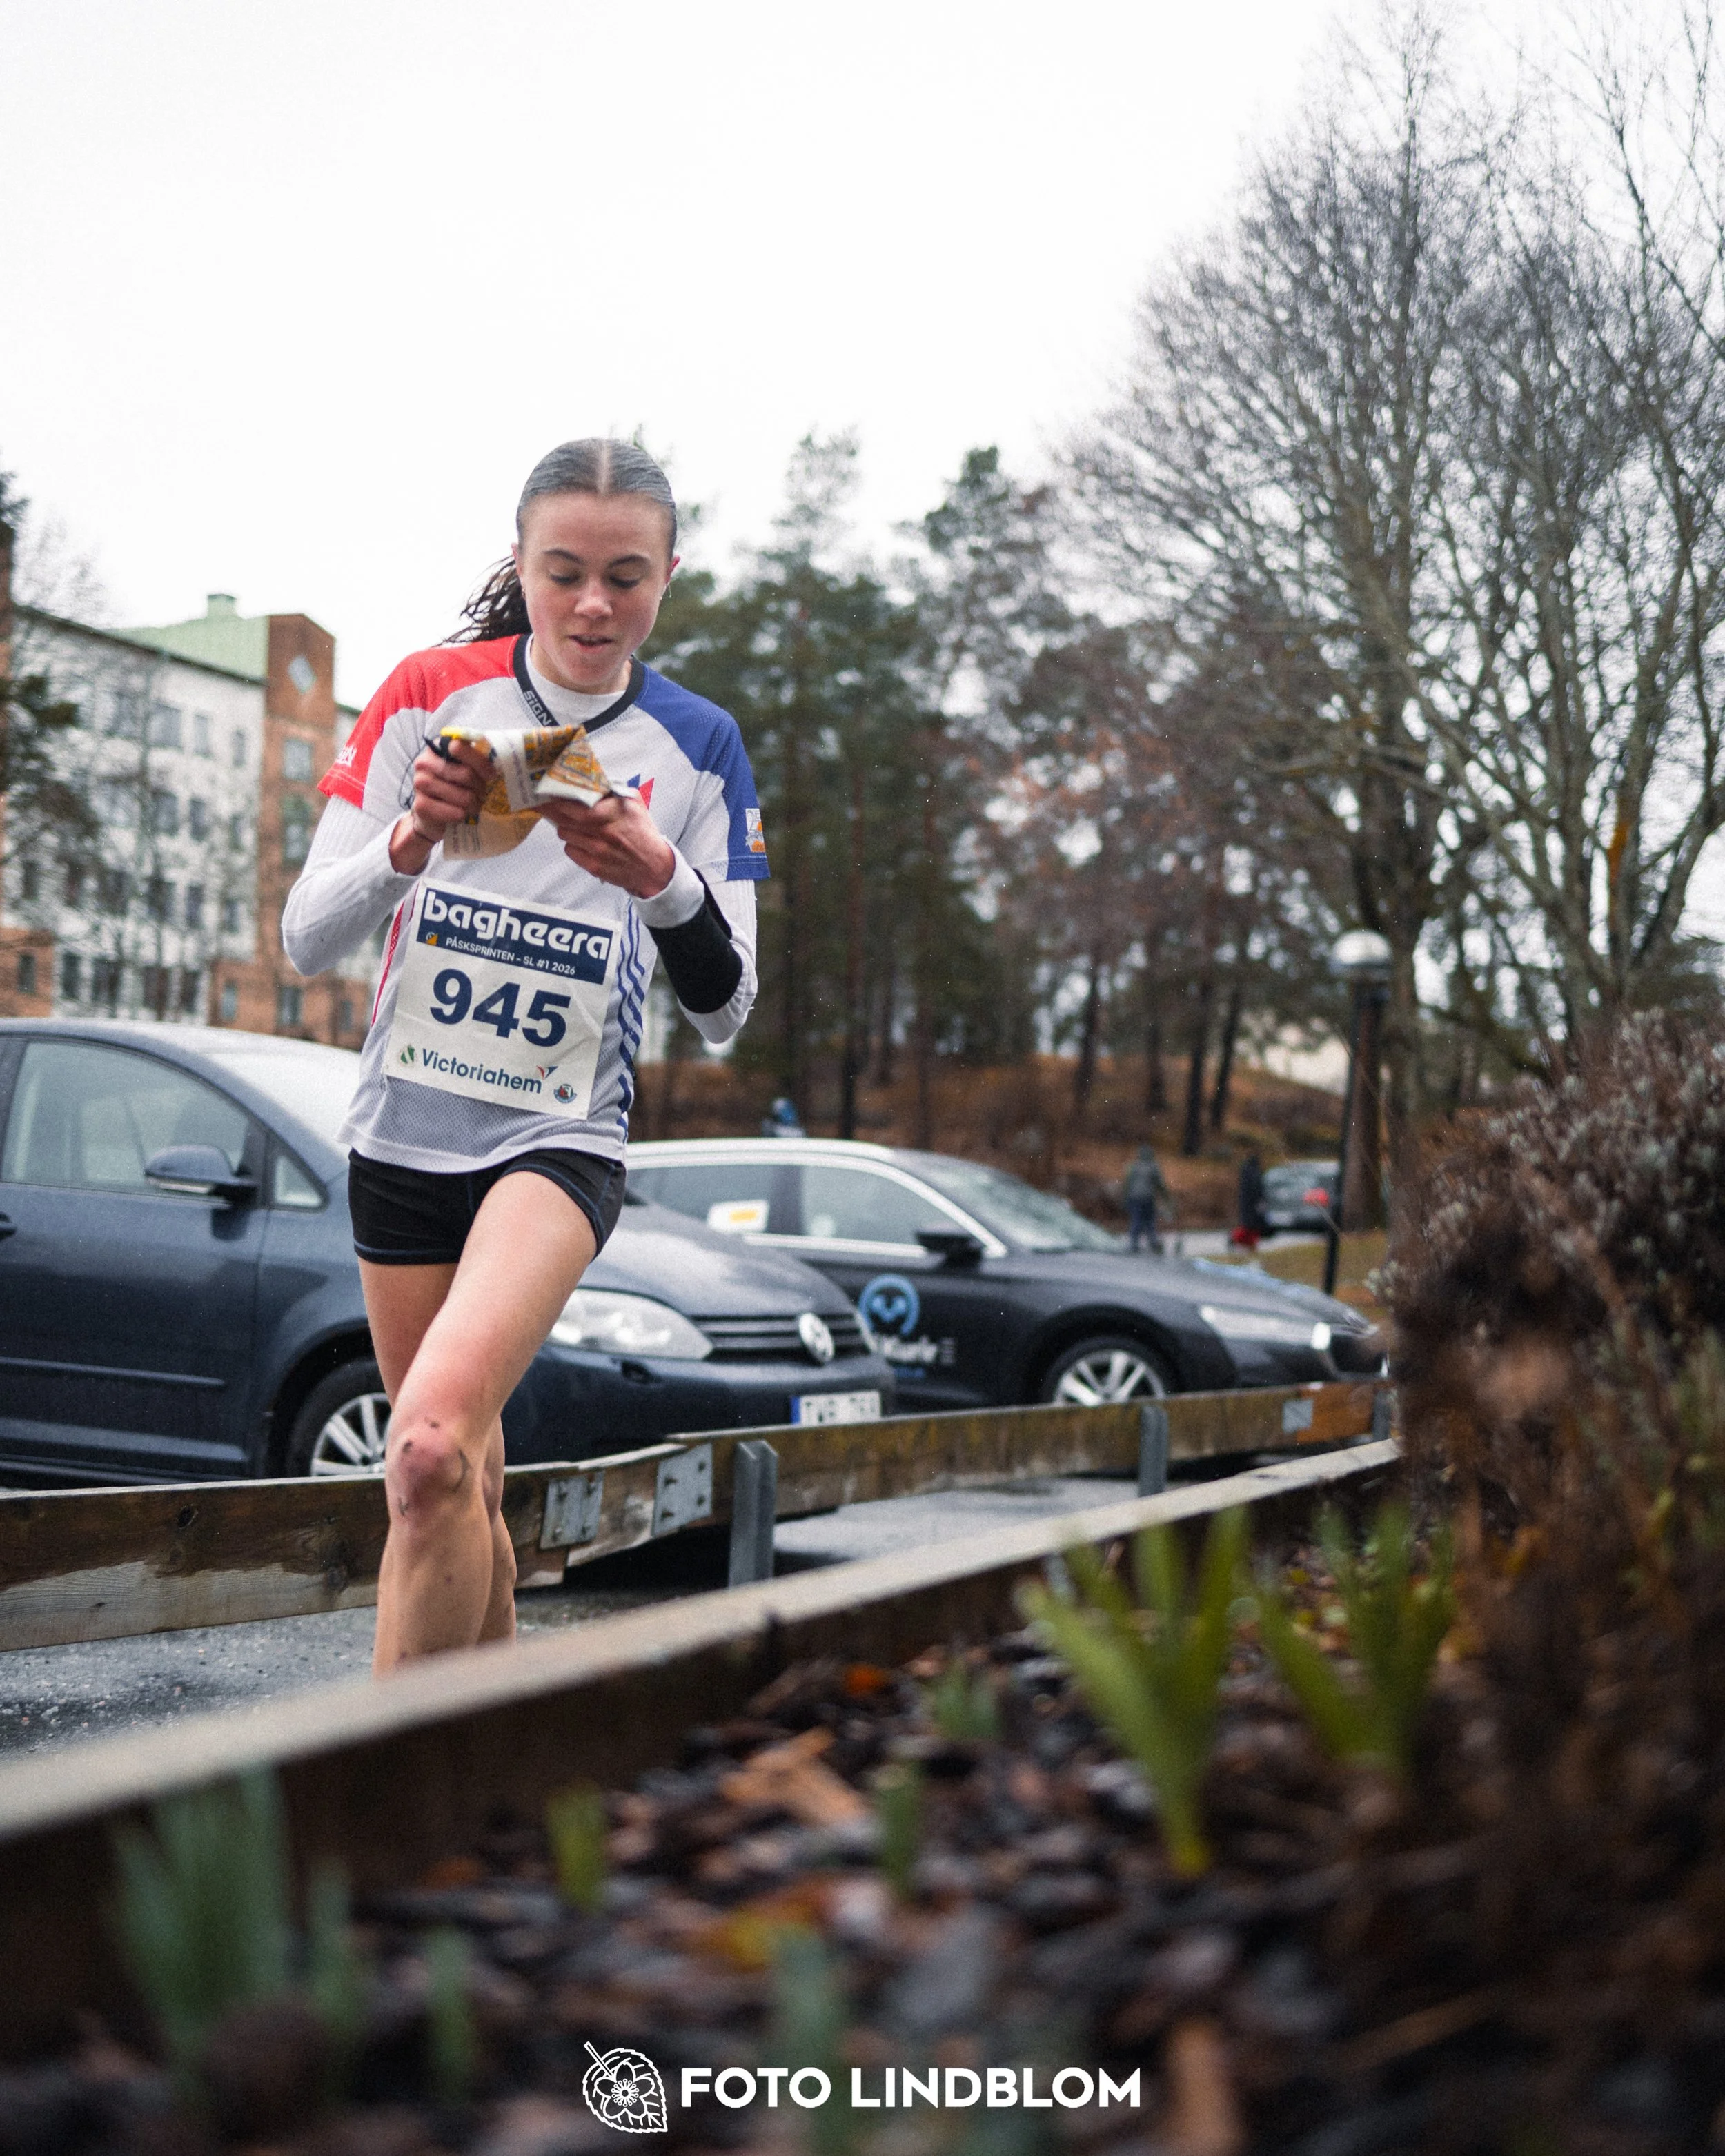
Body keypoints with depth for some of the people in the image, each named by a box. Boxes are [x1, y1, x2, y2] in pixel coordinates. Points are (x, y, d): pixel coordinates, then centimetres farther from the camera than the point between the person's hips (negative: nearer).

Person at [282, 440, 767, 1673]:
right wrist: (411, 844, -22)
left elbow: (725, 1014, -2)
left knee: (433, 1446, -27)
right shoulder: (430, 693, -1)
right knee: (463, 1489, 11)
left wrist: (667, 884, -22)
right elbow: (305, 942, -2)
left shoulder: (698, 745, -1)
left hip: (562, 1139, -2)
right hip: (403, 1135, 3)